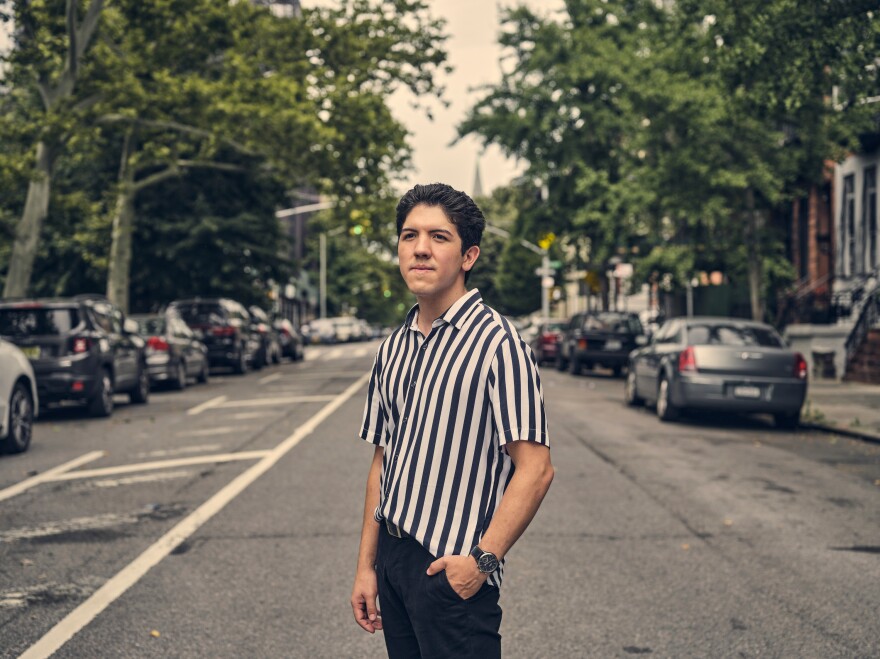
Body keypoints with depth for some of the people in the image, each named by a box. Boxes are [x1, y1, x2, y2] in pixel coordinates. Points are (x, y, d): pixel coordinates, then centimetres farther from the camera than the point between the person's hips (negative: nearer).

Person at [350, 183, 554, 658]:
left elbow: (535, 469, -15)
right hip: (392, 560, 6)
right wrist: (366, 566, 12)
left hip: (453, 571, -6)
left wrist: (483, 558, -20)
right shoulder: (392, 350, 11)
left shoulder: (497, 343, -11)